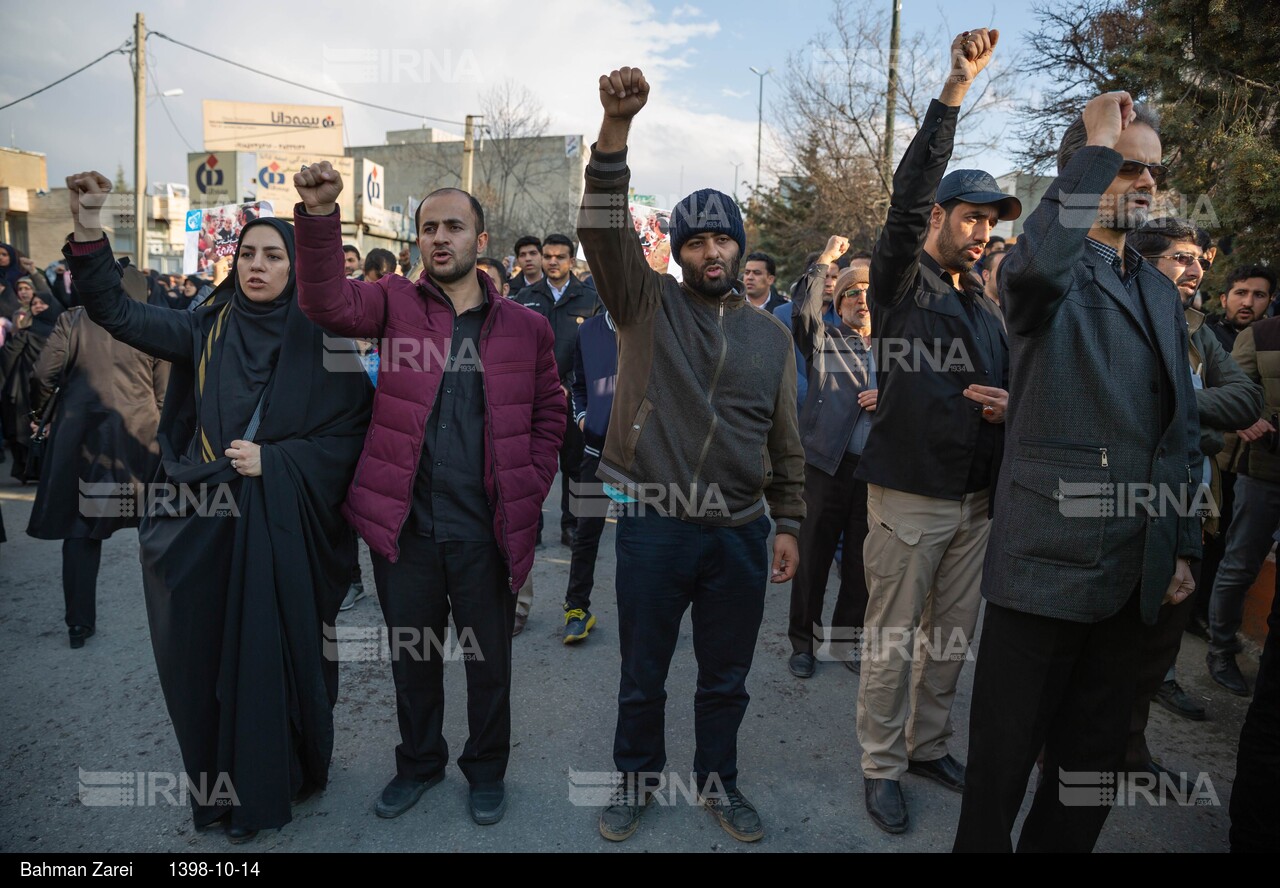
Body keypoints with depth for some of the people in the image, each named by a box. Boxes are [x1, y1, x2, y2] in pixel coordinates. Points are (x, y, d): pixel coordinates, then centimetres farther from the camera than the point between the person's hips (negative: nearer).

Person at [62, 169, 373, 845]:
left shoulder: (321, 341, -2)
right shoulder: (206, 330, 7)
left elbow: (350, 434, -4)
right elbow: (119, 313, -1)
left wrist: (273, 461, -14)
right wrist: (88, 227, -11)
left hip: (283, 527, -3)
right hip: (204, 526, 3)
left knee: (271, 653, 6)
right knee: (207, 654, 9)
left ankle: (266, 788, 26)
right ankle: (215, 783, 30)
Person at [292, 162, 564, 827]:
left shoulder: (525, 326, 2)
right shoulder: (397, 302, 2)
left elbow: (549, 411, 10)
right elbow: (327, 302, -15)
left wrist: (530, 489, 0)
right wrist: (319, 214, -29)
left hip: (487, 530, 0)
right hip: (404, 523, 1)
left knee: (489, 659, 14)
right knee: (411, 655, 18)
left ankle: (486, 768, 38)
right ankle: (419, 762, 42)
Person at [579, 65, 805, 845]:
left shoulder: (771, 334, 8)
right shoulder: (648, 304, 0)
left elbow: (786, 442, 11)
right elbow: (604, 226, -16)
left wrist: (789, 525, 7)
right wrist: (617, 124, -28)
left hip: (740, 532, 3)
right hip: (655, 525, -2)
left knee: (727, 677, 17)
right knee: (643, 673, 14)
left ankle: (718, 779, 40)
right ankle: (638, 775, 38)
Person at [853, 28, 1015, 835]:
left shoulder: (986, 305, 15)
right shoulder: (902, 281, -4)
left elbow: (1006, 382, 24)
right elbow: (909, 196, -19)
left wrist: (1008, 403, -1)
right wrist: (956, 90, -23)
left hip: (977, 498, 7)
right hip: (910, 496, -6)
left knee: (953, 636, 16)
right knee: (892, 640, 2)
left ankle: (929, 744, 34)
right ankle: (882, 766, 18)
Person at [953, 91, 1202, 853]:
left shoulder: (1163, 292, 17)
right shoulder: (1050, 270, -4)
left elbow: (1182, 428, 19)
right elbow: (1035, 266, -31)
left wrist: (1184, 543, 12)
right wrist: (1094, 144, -19)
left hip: (1136, 570, 7)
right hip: (1047, 559, -7)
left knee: (1096, 759, 18)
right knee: (1005, 758, 5)